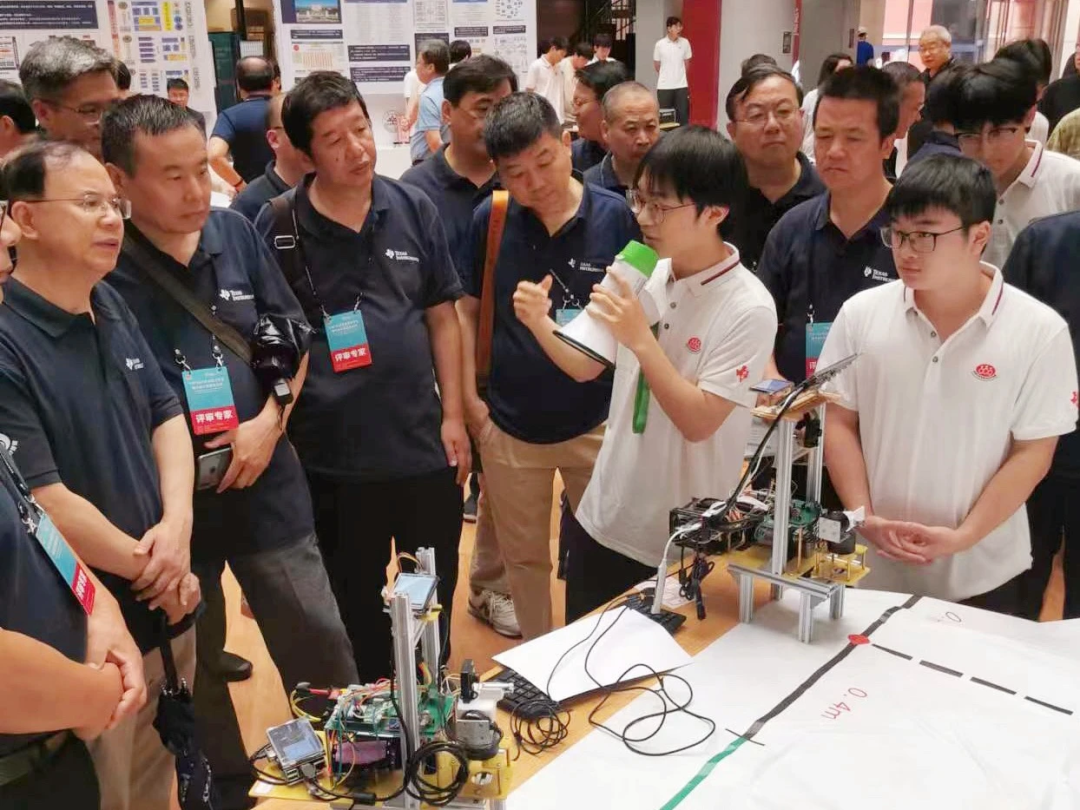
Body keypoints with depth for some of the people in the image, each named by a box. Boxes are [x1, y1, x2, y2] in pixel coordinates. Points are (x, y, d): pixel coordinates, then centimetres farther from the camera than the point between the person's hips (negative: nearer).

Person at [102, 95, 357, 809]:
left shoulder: (235, 231, -1)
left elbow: (292, 335, 6)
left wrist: (269, 422, -7)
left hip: (267, 482, 3)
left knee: (322, 650, 13)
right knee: (192, 668, 17)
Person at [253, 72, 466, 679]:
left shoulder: (415, 209, -1)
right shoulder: (277, 227, -8)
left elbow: (442, 317, 4)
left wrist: (453, 415, 1)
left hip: (424, 444, 2)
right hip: (334, 456, -2)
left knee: (436, 596, 18)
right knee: (356, 606, 17)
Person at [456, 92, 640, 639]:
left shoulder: (615, 215, -9)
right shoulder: (489, 220, -6)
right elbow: (467, 310, 3)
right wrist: (469, 397, -1)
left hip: (597, 419, -1)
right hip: (509, 424, 1)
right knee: (524, 556, 17)